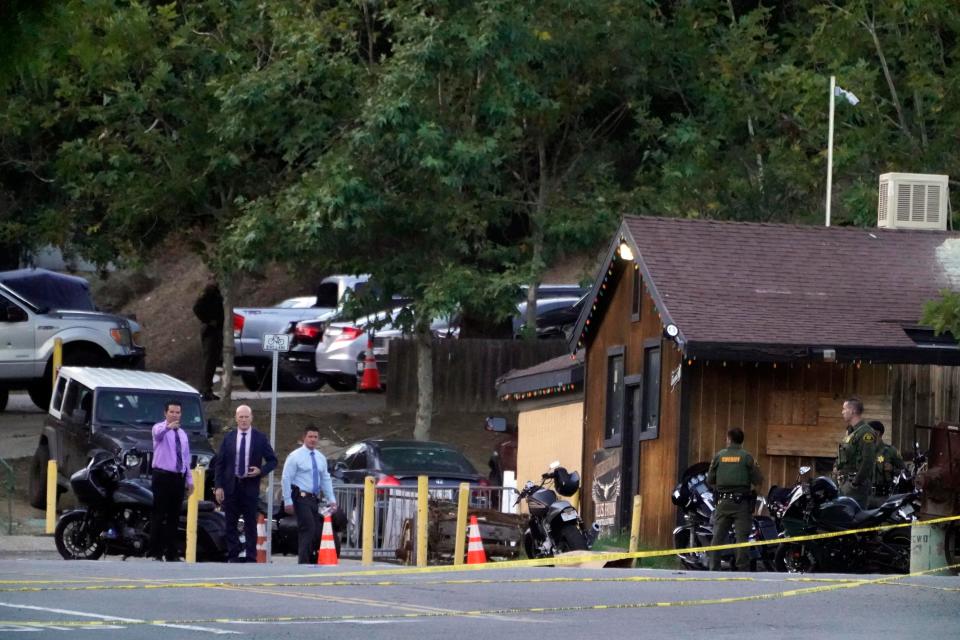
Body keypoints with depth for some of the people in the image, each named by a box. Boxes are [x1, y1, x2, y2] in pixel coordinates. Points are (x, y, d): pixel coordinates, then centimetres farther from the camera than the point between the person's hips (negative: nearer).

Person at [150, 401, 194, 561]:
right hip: (163, 476, -6)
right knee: (159, 516, -7)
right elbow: (158, 433, -31)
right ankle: (156, 552, -6)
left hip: (179, 478, 6)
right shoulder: (160, 428, -5)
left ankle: (172, 553, 12)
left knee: (174, 517, 8)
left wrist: (189, 480, 14)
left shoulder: (183, 434, 16)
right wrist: (168, 427, -54)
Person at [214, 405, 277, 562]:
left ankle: (251, 558, 2)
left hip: (250, 486, -1)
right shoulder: (228, 438, 5)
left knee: (251, 524, 0)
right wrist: (218, 486, -3)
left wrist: (261, 470, -12)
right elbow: (219, 463, 5)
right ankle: (233, 557, 9)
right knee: (231, 524, 3)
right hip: (231, 486, 1)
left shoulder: (260, 438, 3)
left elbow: (272, 460, 8)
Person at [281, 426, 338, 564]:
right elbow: (286, 479, -6)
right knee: (308, 529, -17)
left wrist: (331, 499, 9)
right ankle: (304, 563, -16)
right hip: (301, 498, -7)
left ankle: (313, 562, 12)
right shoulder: (295, 456, -3)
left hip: (315, 499, 7)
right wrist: (288, 501, -12)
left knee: (318, 531, 3)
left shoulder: (320, 458, 16)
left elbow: (326, 480, 19)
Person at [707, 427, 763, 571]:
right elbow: (758, 480, -5)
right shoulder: (746, 457, -5)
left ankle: (714, 569, 2)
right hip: (742, 503, -2)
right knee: (742, 538, -2)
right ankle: (743, 569, -6)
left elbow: (710, 480, 5)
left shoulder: (719, 456, 2)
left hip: (723, 502, 2)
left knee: (718, 537, 6)